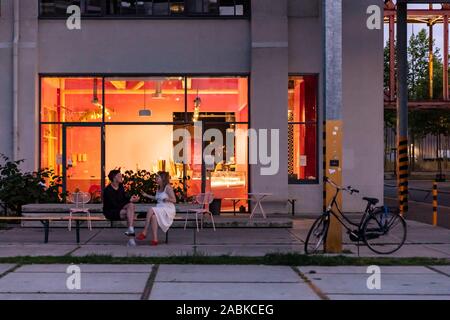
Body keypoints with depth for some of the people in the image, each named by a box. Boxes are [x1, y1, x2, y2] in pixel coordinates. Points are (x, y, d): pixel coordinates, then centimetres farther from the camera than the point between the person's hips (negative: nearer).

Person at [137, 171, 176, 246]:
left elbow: (174, 200, -9)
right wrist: (147, 195, 26)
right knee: (153, 216, -30)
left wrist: (167, 199, -28)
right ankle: (155, 239, -36)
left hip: (168, 210, -6)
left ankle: (144, 233, -28)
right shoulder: (159, 188, 17)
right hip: (159, 210, 6)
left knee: (151, 210, -31)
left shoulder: (168, 187, -7)